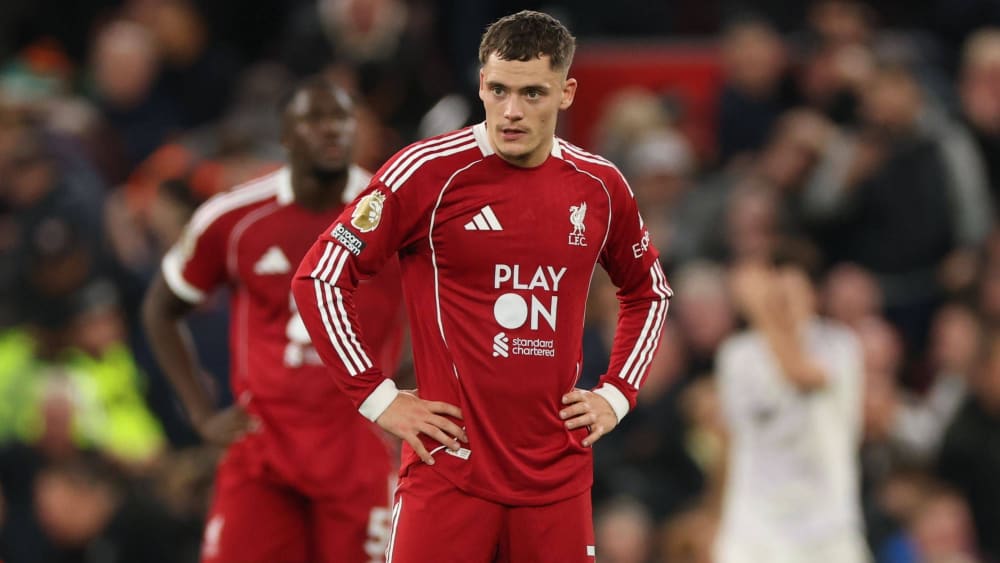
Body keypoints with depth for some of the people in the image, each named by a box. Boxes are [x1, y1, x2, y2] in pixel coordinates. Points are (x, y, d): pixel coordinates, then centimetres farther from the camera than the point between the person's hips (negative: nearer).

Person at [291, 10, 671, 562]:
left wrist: (617, 394, 13)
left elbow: (648, 292, 26)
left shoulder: (600, 186, 7)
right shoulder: (429, 171, -7)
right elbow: (320, 277, -6)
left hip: (559, 473, 4)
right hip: (450, 469, -4)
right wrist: (378, 396, -7)